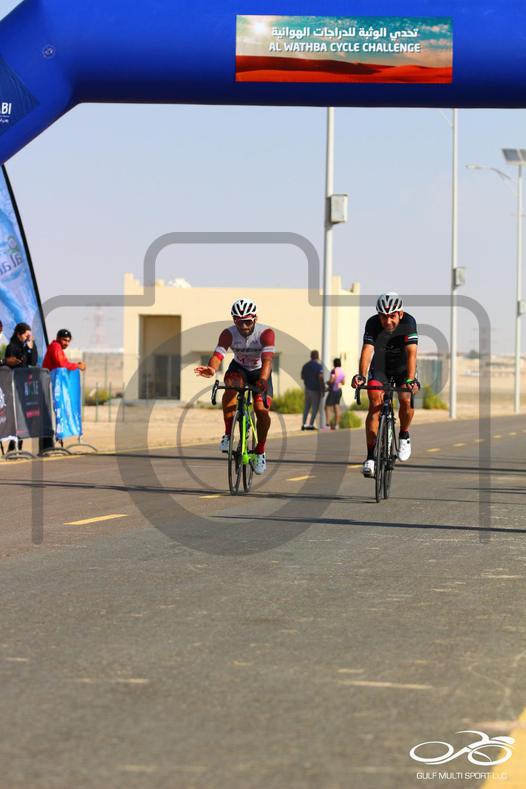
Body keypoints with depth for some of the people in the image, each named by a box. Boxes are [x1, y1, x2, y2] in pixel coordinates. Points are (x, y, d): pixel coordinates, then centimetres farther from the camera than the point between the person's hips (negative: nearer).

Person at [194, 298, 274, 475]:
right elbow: (218, 355, -39)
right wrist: (212, 369, -63)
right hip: (239, 368, 1)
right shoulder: (228, 334, -26)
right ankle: (228, 434, -25)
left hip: (260, 372, 0)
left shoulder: (266, 333, -30)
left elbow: (267, 359, -44)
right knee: (231, 387, -34)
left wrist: (263, 379, -63)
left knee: (262, 411, -16)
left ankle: (260, 451, 8)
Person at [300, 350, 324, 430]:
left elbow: (302, 377, 12)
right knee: (315, 407, 3)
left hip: (308, 389, 6)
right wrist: (323, 390, -12)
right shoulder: (318, 366, -14)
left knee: (307, 407, 14)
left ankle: (303, 424, 9)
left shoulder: (305, 365, 5)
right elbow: (321, 379, -20)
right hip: (316, 390, -6)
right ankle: (311, 424, -1)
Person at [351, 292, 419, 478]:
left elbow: (411, 353, -40)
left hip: (403, 368, 0)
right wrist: (361, 375, -54)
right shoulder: (373, 324, -27)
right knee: (375, 404, -18)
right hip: (380, 367, 1)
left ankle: (404, 435, 7)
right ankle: (370, 457, -16)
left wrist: (410, 380, -53)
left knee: (406, 400, -24)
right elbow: (367, 350, -37)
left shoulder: (408, 322, -30)